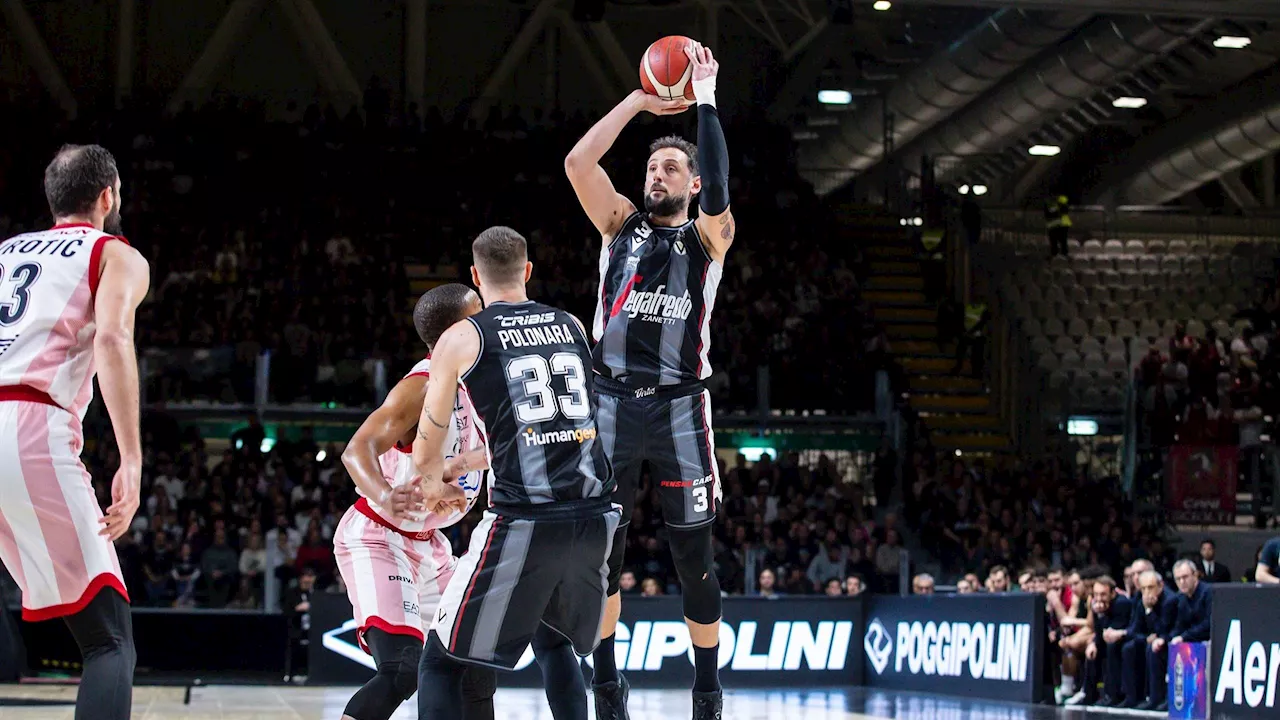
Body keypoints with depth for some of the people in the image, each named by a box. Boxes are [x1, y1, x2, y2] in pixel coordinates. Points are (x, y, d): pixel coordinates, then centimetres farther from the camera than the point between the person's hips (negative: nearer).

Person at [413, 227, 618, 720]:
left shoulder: (460, 338, 4)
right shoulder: (573, 326, 17)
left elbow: (426, 458, 10)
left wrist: (437, 489, 34)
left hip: (523, 524, -5)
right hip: (595, 517, 5)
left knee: (441, 661, 5)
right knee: (553, 640, 30)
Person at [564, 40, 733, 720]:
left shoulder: (708, 238, 6)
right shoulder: (620, 225, 12)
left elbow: (718, 190, -16)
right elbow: (578, 162, -3)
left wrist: (706, 100, -14)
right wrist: (639, 101, -3)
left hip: (679, 405, -2)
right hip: (613, 401, 2)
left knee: (694, 558, 2)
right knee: (600, 549, 1)